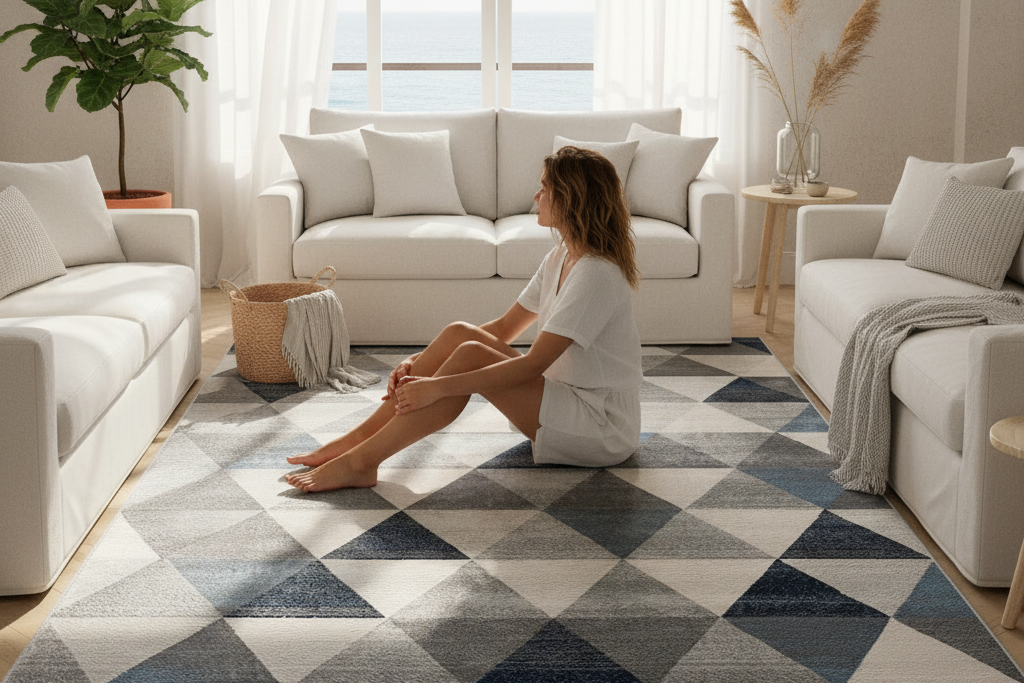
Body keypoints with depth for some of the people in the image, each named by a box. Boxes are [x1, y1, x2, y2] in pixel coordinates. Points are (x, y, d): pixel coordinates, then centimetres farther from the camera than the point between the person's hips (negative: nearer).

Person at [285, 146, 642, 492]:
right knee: (458, 334, -7)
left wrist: (439, 386, -27)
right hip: (566, 397, 9)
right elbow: (505, 327, 11)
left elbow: (533, 364, -27)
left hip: (605, 429, -9)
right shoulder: (560, 257, 9)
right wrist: (422, 361, 0)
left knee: (470, 357, -24)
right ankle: (360, 437, -5)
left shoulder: (597, 274, -22)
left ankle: (360, 462, -19)